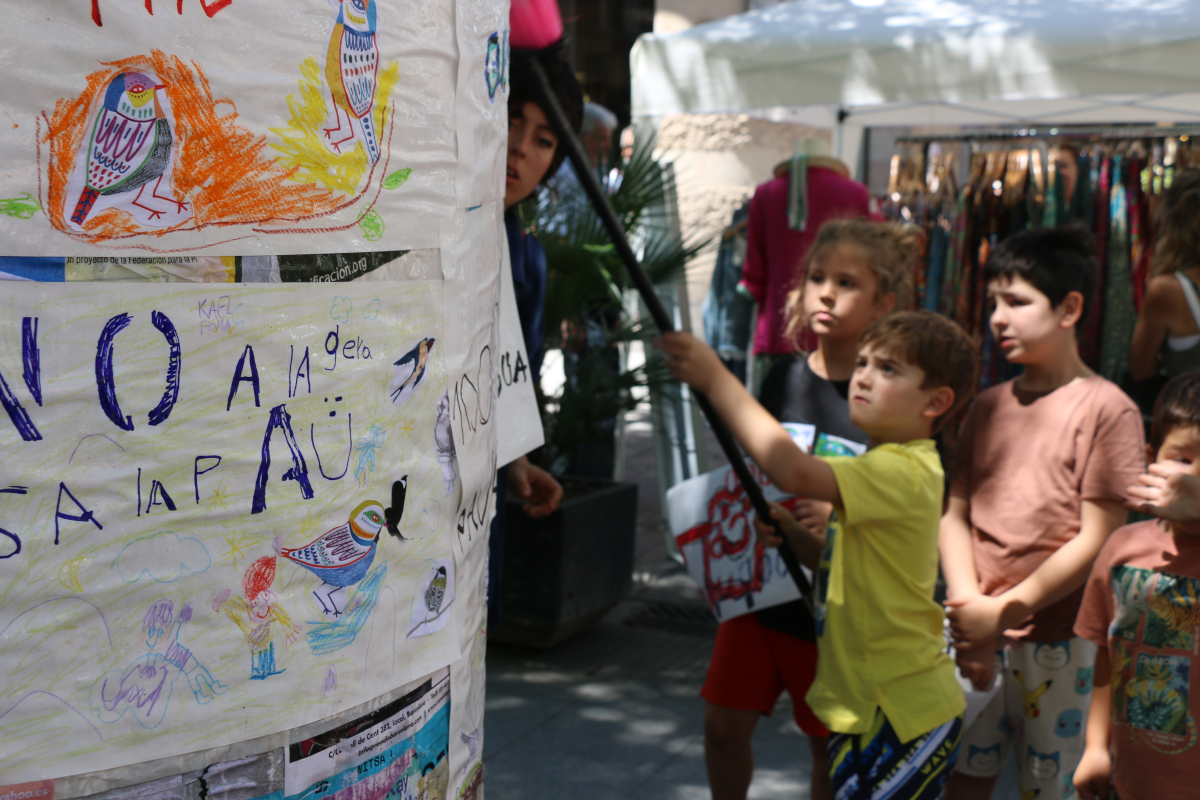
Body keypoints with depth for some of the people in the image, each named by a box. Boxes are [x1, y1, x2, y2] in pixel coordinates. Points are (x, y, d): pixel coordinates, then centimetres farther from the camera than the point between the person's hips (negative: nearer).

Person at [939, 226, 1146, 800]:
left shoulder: (1106, 408, -8)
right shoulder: (989, 407, 10)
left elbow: (1096, 541, -12)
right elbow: (956, 514, 6)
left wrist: (1005, 610, -12)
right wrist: (965, 602, -10)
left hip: (1059, 643, -5)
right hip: (980, 638, 5)